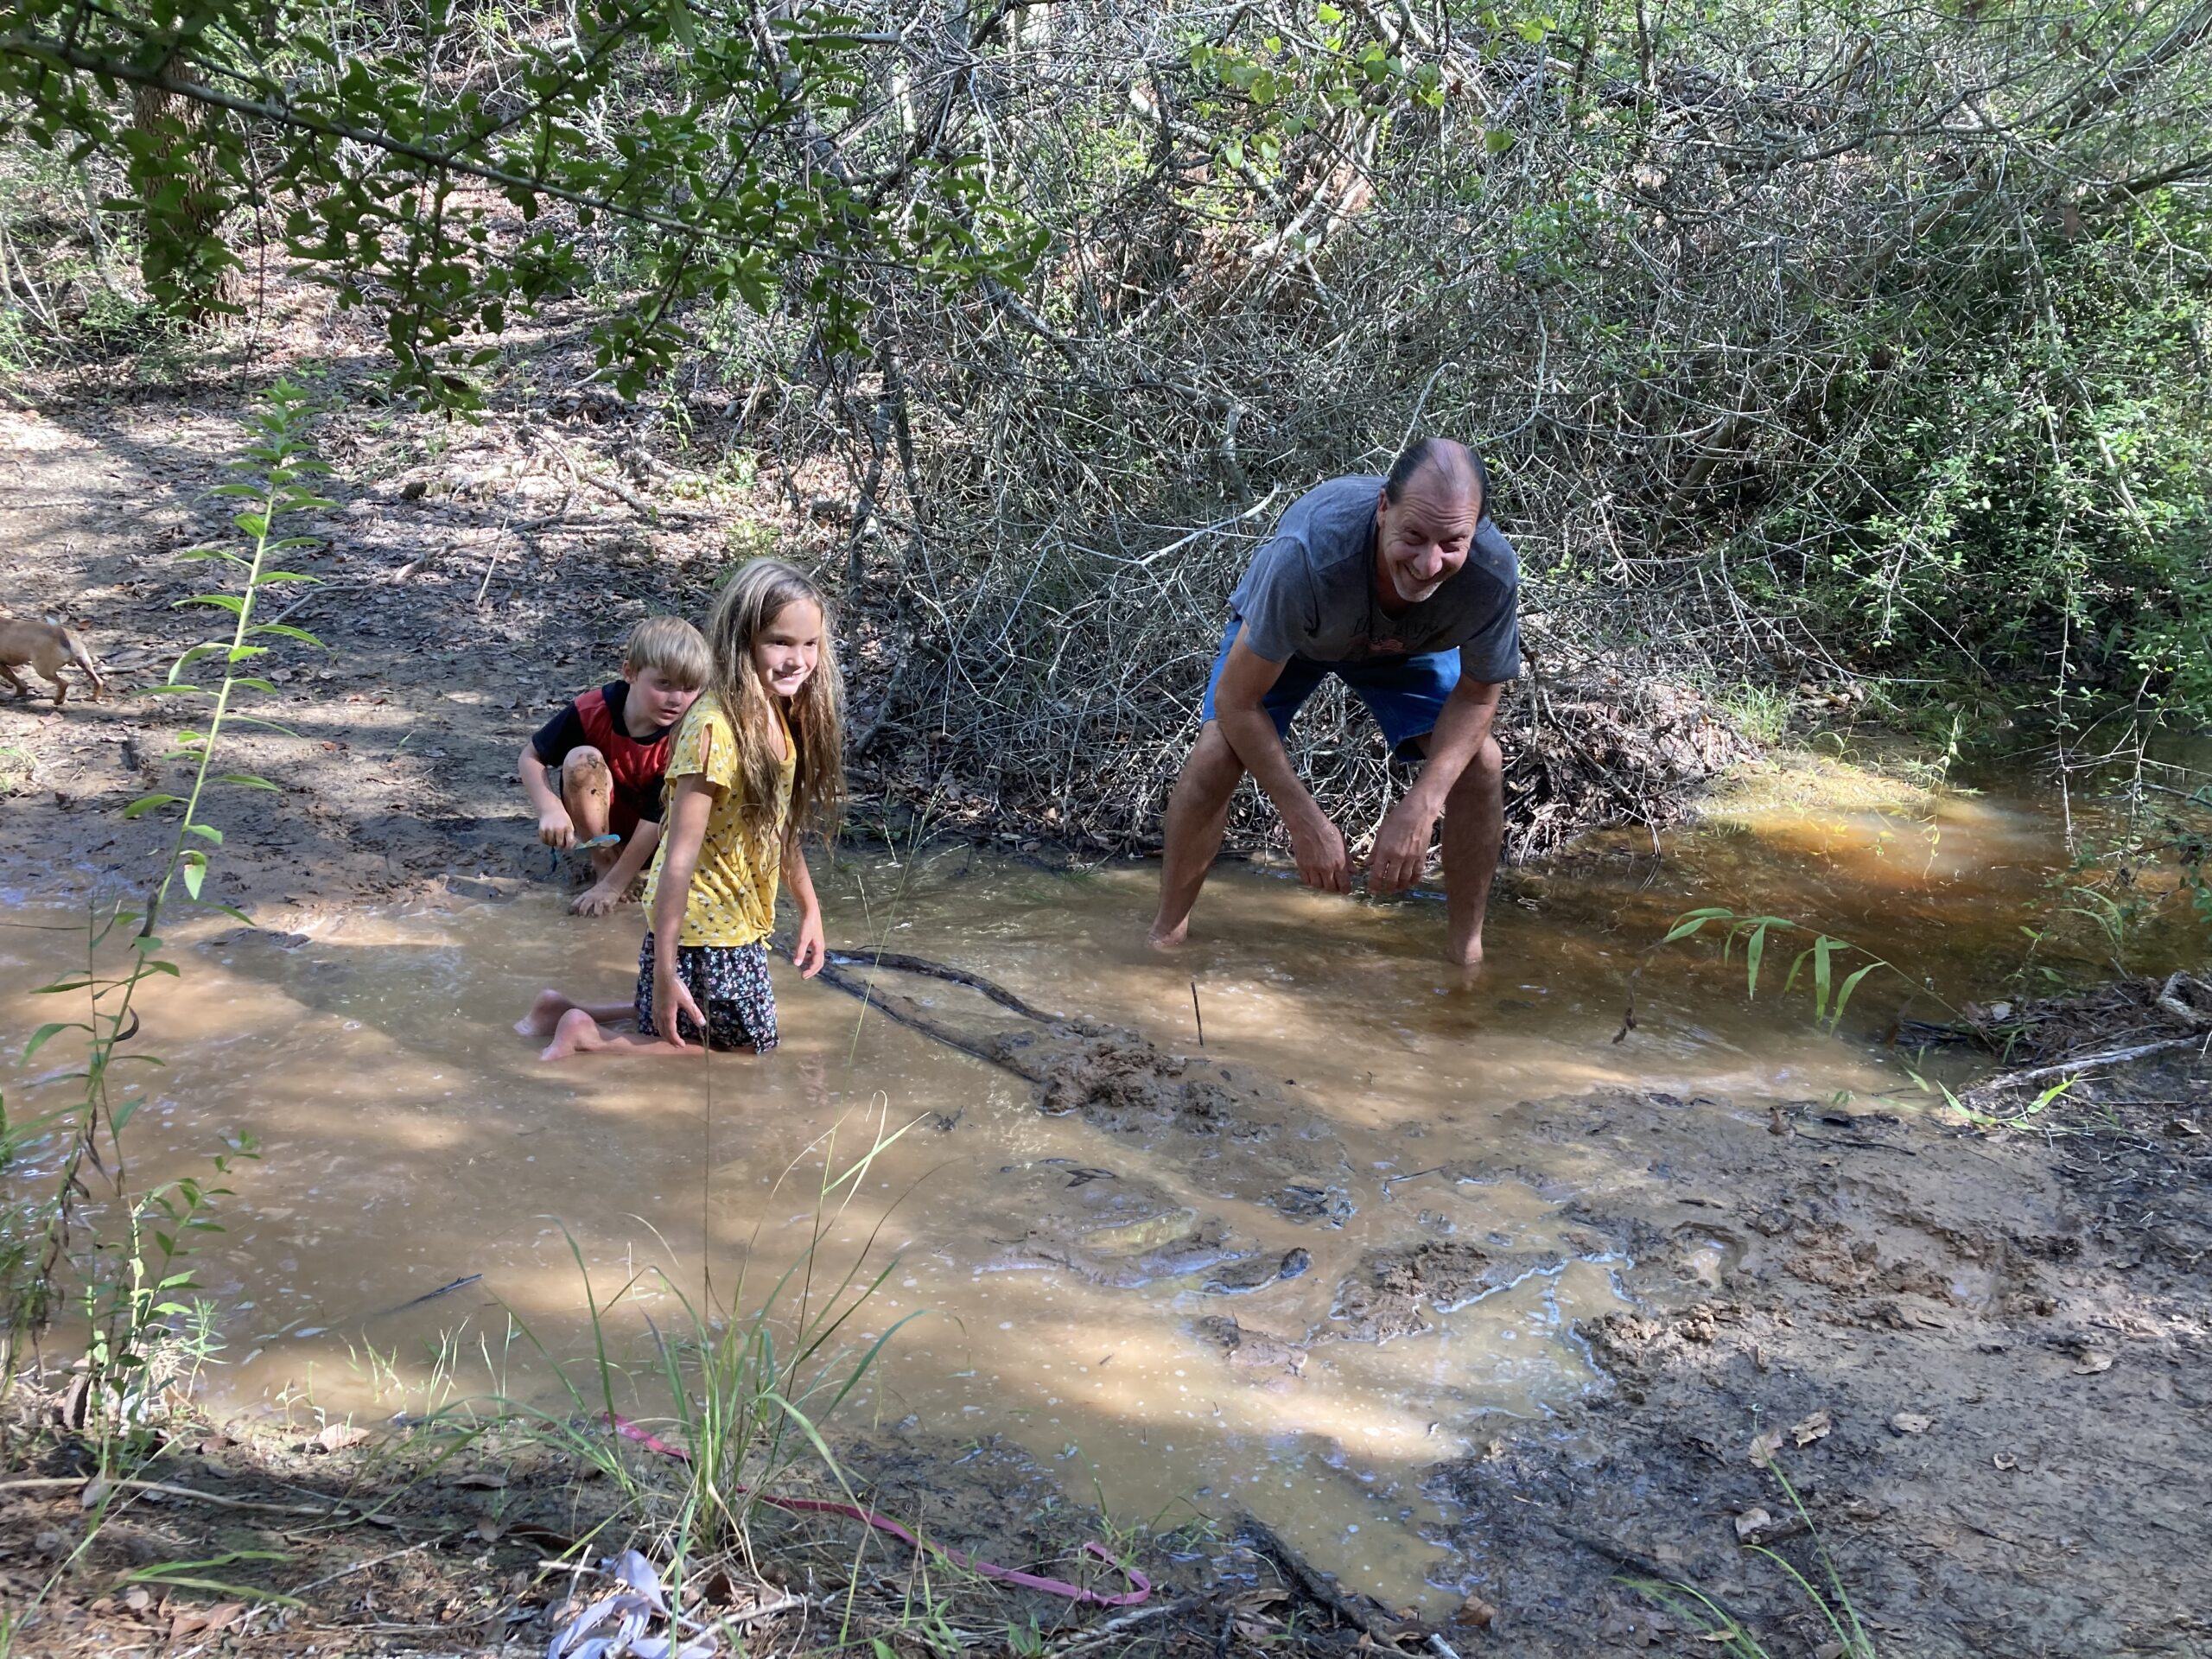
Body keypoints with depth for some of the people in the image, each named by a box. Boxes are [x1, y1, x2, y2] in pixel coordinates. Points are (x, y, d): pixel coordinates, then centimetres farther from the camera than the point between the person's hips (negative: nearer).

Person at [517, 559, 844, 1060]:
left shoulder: (779, 717, 1)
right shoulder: (715, 728, -26)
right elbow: (681, 854, -26)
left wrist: (810, 908, 18)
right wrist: (665, 969, -26)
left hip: (739, 924, 9)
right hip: (702, 931, -9)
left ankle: (570, 1012, 26)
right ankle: (588, 1037, 7)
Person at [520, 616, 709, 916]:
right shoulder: (592, 711, -26)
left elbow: (658, 816, -28)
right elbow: (531, 756, -13)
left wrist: (613, 886, -27)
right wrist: (550, 809, -33)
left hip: (656, 834, 0)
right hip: (603, 821, 0)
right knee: (582, 759, -29)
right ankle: (604, 860, -13)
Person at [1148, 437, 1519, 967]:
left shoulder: (1492, 573, -38)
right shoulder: (1308, 556, -47)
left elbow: (1478, 693, -18)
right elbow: (1236, 702, -35)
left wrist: (1421, 806, -31)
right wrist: (1306, 823, -35)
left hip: (1408, 644, 2)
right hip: (1282, 630, -2)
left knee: (1480, 761, -15)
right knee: (1215, 756, -22)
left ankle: (1465, 951, 3)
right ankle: (1166, 934, -2)